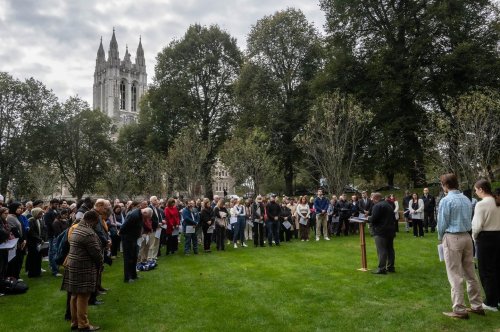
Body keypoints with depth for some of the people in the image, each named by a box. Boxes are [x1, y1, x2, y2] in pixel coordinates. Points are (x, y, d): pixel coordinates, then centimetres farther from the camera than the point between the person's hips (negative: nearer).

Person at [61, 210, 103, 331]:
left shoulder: (76, 229, 11)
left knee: (75, 296, 16)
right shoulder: (88, 233, -21)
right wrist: (100, 265, 0)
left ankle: (74, 322, 27)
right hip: (84, 269, -10)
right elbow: (96, 252, -18)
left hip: (74, 266, 10)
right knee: (83, 297, -1)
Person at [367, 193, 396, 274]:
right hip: (390, 231, 9)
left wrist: (368, 218, -1)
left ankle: (382, 268, -7)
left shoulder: (377, 206, -14)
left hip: (380, 232, -9)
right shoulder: (389, 205, 17)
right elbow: (393, 218, 21)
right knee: (390, 249, 13)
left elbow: (373, 219, -20)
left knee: (381, 251, -7)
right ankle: (391, 267, 19)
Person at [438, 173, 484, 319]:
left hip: (452, 238, -7)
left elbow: (442, 223, -10)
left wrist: (440, 238, 8)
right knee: (470, 274, 15)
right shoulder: (466, 199, 9)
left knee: (455, 276, -1)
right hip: (466, 236, 7)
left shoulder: (446, 200, -13)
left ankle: (459, 310, 3)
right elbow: (469, 219, 13)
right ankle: (477, 306, 23)